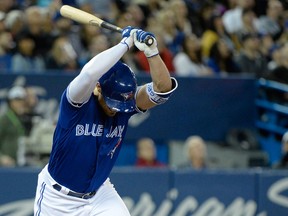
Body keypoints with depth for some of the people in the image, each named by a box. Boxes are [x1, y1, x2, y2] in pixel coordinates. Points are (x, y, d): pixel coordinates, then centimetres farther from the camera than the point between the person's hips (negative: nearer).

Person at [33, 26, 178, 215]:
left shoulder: (126, 104, -11)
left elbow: (163, 89, -25)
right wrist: (126, 43, -37)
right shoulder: (77, 100, -24)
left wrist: (151, 51, -39)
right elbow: (89, 73, -45)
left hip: (99, 193, 3)